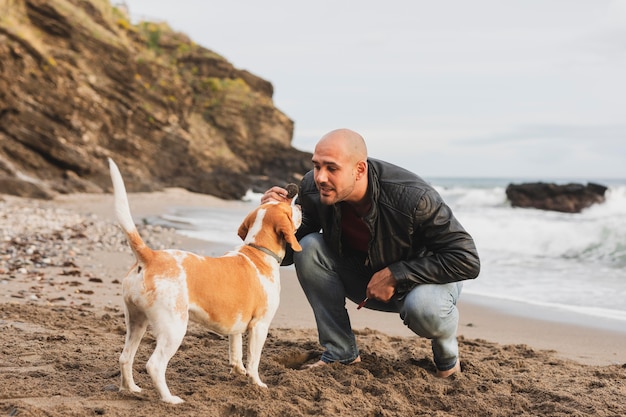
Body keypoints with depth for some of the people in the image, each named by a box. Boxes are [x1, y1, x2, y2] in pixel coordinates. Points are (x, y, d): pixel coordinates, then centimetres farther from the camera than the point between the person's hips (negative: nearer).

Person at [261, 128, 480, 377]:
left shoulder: (413, 197, -35)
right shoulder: (313, 189, -20)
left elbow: (467, 260, -30)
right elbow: (287, 254, -9)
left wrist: (395, 275, -30)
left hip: (426, 280, -4)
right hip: (368, 280, 5)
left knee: (424, 308, -39)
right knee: (308, 249, -19)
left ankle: (447, 353, 0)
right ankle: (341, 354, -8)